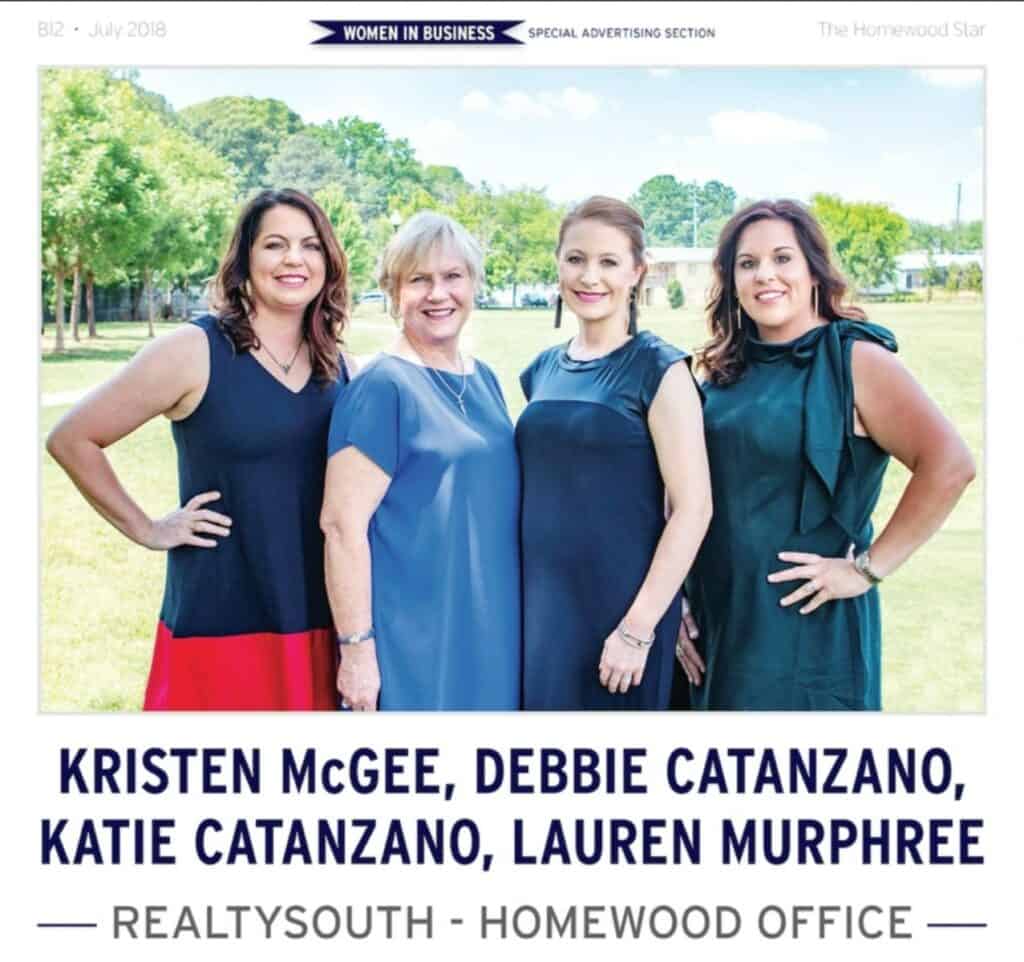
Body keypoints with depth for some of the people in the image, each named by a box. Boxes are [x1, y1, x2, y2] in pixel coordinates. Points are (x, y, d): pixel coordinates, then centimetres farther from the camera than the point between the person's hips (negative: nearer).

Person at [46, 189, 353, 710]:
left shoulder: (335, 364, 7)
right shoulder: (194, 350, -9)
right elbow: (72, 439, -4)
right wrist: (147, 530, -4)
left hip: (320, 623, 5)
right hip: (221, 624, -5)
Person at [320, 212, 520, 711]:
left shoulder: (484, 379, 10)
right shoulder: (381, 388, -12)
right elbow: (342, 523, -16)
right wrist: (356, 647, -19)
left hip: (489, 637, 7)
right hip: (409, 648, -7)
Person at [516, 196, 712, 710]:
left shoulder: (659, 370, -8)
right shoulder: (542, 370, 9)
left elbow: (693, 506, -13)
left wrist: (638, 628, -17)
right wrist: (524, 600, 10)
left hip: (620, 607, -5)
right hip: (541, 603, 5)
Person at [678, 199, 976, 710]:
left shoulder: (854, 359, -10)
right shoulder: (728, 370, 8)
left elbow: (949, 465, -20)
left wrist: (868, 568, -17)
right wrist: (679, 602, 9)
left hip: (807, 626, -5)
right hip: (716, 619, 6)